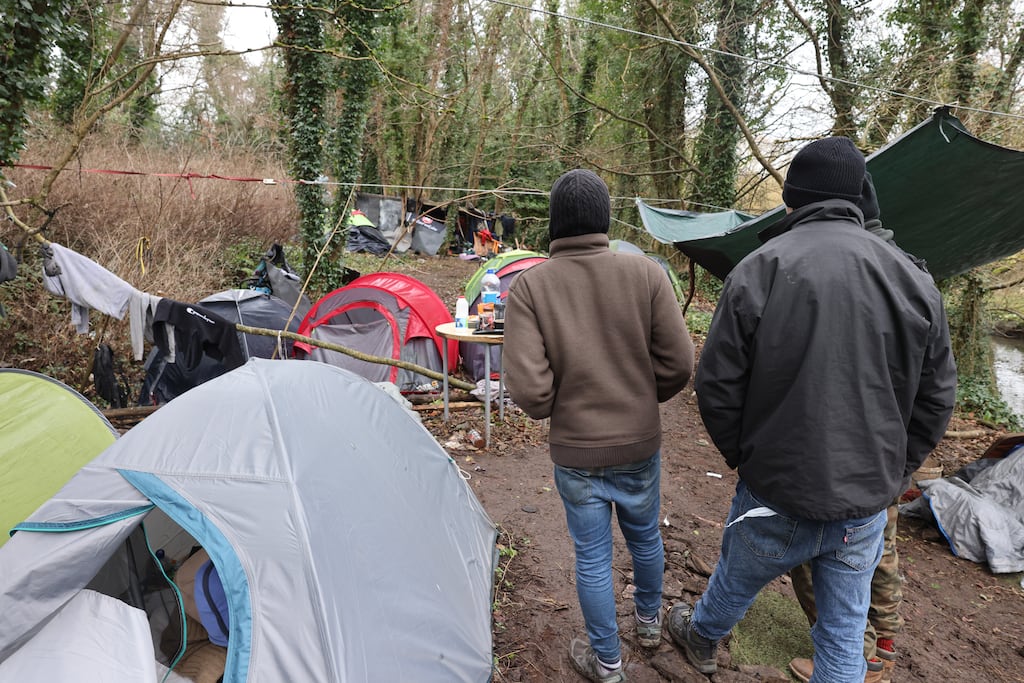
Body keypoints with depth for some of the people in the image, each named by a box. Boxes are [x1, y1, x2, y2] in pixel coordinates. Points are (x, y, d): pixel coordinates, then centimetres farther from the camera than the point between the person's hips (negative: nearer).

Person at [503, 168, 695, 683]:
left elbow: (527, 387, -20)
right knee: (644, 536, 26)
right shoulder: (646, 274, -11)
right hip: (641, 444, 2)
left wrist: (553, 411, 3)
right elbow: (679, 364, -8)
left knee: (592, 557, 16)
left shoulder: (530, 285, -16)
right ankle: (649, 621, 52)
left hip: (576, 452, -2)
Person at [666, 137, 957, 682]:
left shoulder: (758, 270, -16)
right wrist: (890, 474, 14)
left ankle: (701, 637, 55)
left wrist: (743, 456, 4)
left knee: (735, 581, 26)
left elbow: (716, 387, -13)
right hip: (866, 508, 3)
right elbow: (936, 398, 3)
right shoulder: (915, 281, -4)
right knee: (845, 633, 21)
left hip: (775, 497, -2)